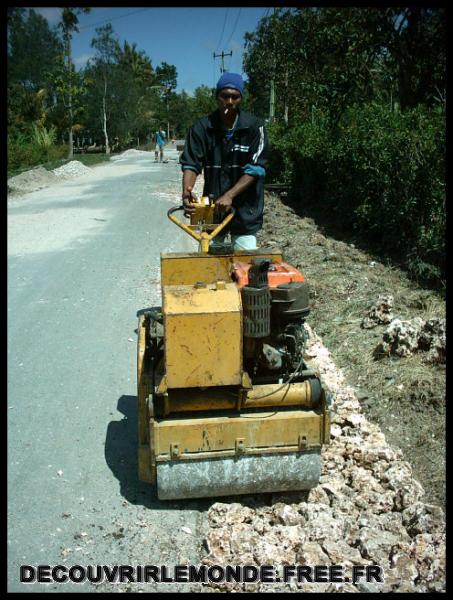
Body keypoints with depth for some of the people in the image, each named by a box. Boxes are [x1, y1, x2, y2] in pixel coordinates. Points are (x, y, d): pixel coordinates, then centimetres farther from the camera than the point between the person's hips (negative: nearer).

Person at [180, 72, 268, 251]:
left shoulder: (254, 127, -8)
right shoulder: (202, 127, -3)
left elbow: (255, 169, -13)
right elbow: (191, 164, -8)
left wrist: (229, 195, -25)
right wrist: (186, 192, -29)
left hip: (244, 208, -1)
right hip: (212, 206, 2)